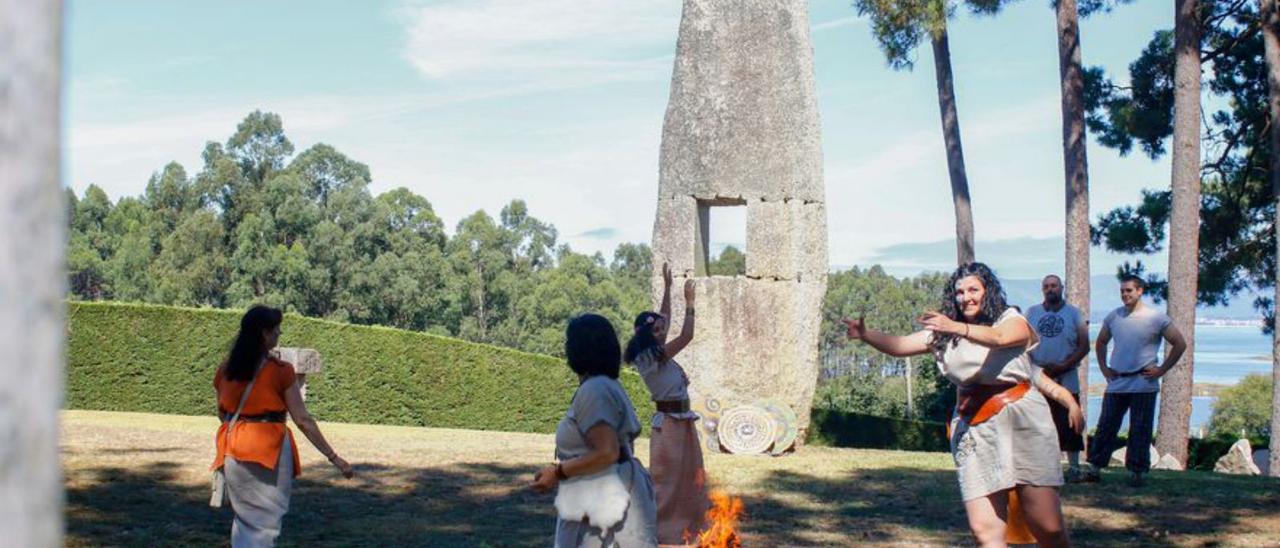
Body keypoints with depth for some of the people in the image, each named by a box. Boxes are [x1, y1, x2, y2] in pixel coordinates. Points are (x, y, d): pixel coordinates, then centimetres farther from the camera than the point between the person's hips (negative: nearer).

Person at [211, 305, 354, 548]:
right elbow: (303, 420, -12)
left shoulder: (225, 370, 2)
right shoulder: (280, 371, -12)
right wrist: (334, 458, -7)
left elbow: (222, 413, 14)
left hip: (234, 451, 5)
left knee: (245, 518, 20)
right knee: (265, 523, 3)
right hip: (269, 450, -5)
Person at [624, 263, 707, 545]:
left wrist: (667, 287, 13)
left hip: (683, 421, 9)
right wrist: (689, 302, -16)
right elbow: (686, 336, -22)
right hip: (669, 423, -9)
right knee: (666, 480, -2)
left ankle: (689, 526, 25)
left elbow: (664, 319, 17)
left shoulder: (657, 354, 7)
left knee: (690, 478, 15)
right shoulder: (651, 358, -18)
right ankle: (659, 531, 5)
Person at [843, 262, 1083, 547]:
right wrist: (866, 335, -18)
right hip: (973, 429, 3)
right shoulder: (942, 333, 13)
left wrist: (957, 327, -37)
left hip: (1021, 421, -3)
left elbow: (998, 338, -20)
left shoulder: (1012, 320, 3)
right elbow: (900, 345, 2)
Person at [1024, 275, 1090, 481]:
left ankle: (1074, 467, 2)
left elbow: (1084, 346, 1)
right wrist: (1035, 368, -8)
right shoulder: (1031, 313, 11)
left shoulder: (1074, 314, 6)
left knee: (1069, 424, -3)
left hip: (1066, 378, -2)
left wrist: (1064, 366, -12)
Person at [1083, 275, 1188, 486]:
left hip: (1143, 384, -3)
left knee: (1140, 431, 1)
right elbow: (1101, 342, 24)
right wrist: (1103, 367, 12)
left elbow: (1180, 344, 0)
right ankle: (1095, 467, 8)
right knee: (1106, 426, 3)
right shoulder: (1113, 317, 8)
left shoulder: (1156, 318, -4)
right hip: (1116, 383, 3)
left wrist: (1161, 370, -4)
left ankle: (1136, 471, 9)